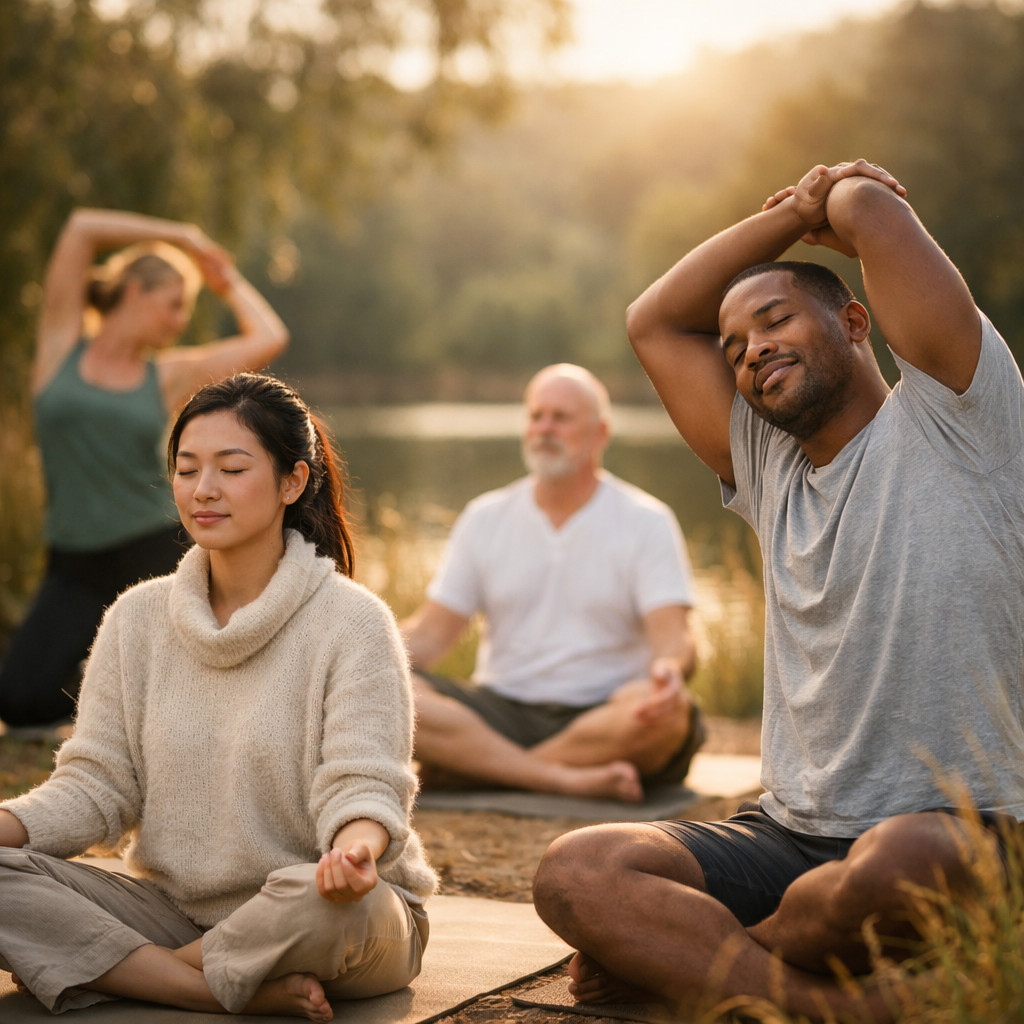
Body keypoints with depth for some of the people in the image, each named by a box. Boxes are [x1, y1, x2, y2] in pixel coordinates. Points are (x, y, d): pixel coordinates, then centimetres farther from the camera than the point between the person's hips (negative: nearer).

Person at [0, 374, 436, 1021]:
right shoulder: (138, 619, 5)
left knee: (338, 903, -39)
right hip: (175, 909, 4)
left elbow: (363, 788, -15)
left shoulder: (352, 623, -8)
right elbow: (96, 785, 2)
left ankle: (156, 969, -11)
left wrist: (357, 847, -39)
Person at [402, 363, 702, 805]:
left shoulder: (646, 522, 2)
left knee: (667, 711, -36)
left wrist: (670, 668, -35)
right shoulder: (486, 517, 10)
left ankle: (470, 766, -23)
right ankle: (565, 779, -31)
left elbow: (672, 637, -10)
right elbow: (431, 631, 6)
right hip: (501, 713, 2)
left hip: (603, 718, -2)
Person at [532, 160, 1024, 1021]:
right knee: (575, 874, -19)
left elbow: (871, 207, -8)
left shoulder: (946, 417, 1)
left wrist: (844, 198, 16)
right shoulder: (769, 467, 19)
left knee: (896, 865, -42)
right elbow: (656, 322, 21)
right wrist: (797, 212, 17)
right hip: (790, 834, 5)